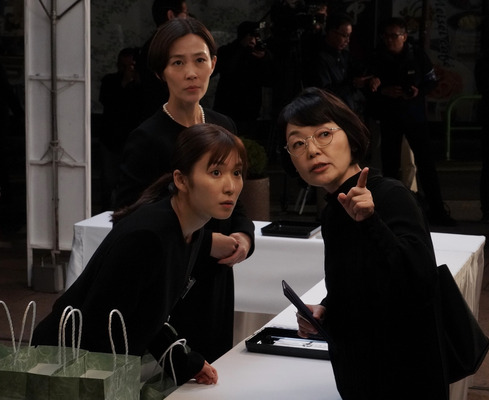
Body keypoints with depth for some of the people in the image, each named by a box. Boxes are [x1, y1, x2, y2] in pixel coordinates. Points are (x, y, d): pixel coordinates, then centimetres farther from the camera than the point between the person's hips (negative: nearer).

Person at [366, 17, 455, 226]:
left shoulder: (417, 55, -7)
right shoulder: (377, 59, -6)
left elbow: (432, 80, 3)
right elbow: (370, 90, -1)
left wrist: (419, 91, -16)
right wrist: (382, 91, -21)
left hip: (416, 115, -1)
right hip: (389, 118, 1)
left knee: (426, 162, -1)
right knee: (390, 164, 7)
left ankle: (436, 210, 6)